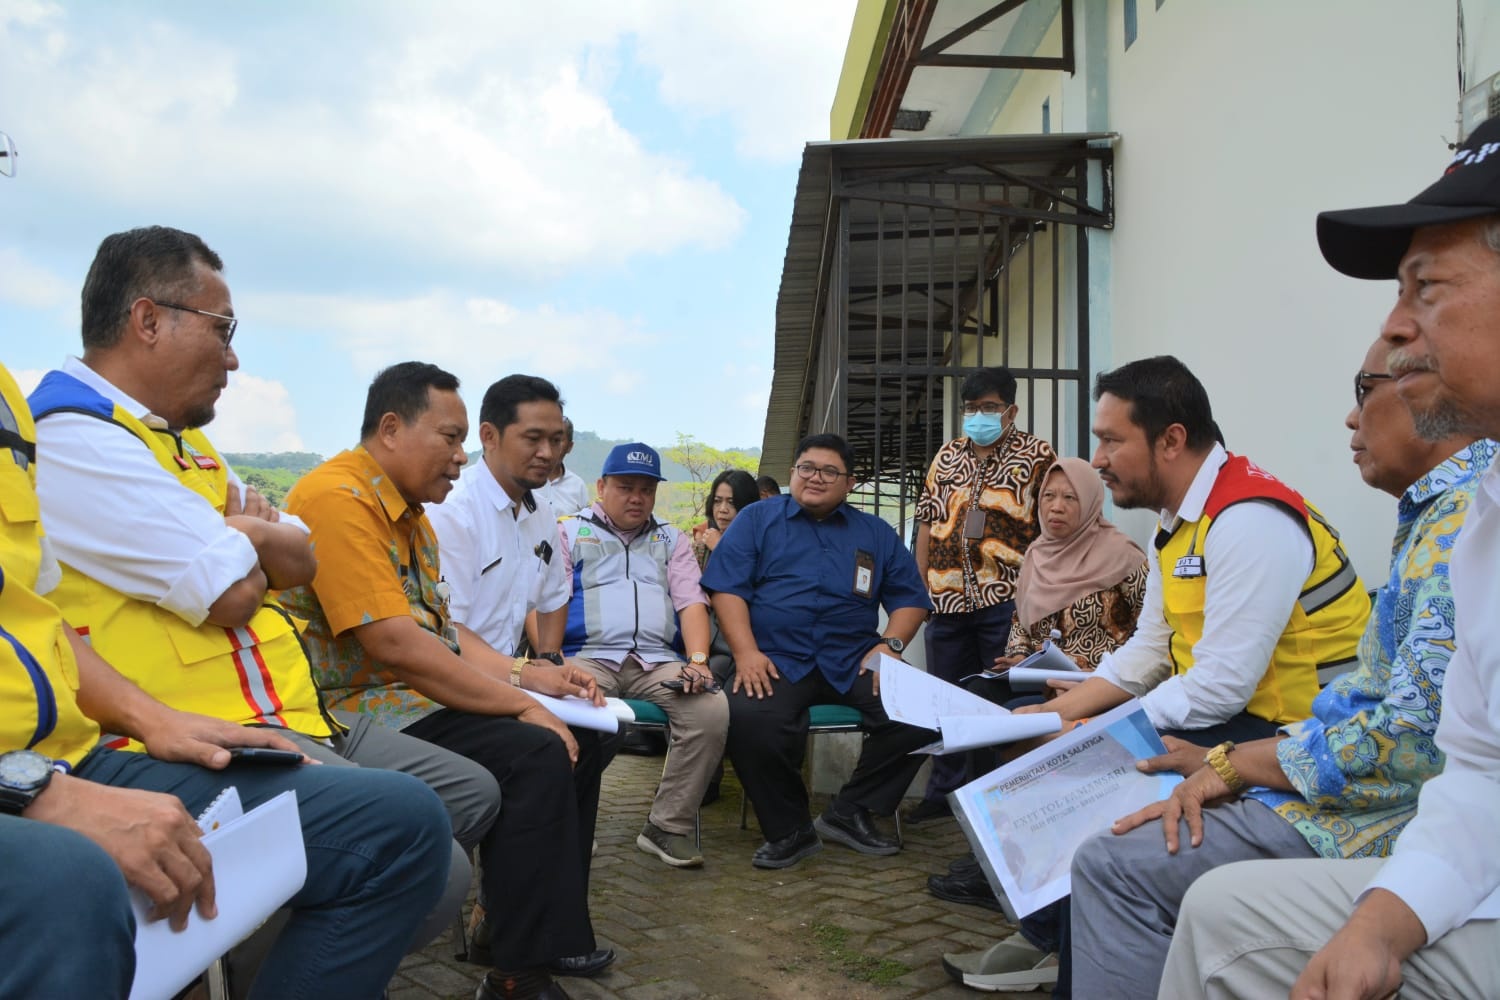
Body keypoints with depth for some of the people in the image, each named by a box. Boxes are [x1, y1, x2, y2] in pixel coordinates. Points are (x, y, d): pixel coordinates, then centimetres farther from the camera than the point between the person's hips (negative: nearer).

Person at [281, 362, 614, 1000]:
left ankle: (552, 932, 18)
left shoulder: (409, 510, 14)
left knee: (578, 745, 6)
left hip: (420, 697, 10)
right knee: (536, 755, -25)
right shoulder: (338, 497, -18)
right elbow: (394, 644, -26)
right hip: (362, 712, -10)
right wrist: (521, 705, -21)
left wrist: (528, 677, 1)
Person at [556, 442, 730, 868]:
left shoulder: (672, 541, 24)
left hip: (658, 661, 3)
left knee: (713, 708, -27)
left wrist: (698, 660, -8)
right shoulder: (568, 532, 16)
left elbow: (691, 602, 11)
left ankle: (669, 827, -13)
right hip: (589, 656, -2)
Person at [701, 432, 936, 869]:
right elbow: (727, 588, 0)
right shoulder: (756, 519, 10)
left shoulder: (876, 533, 18)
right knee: (750, 718, -34)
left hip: (853, 664, 3)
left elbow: (911, 598, 16)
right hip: (777, 661, -2)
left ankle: (850, 811, -3)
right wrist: (746, 653, -14)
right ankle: (789, 830, -9)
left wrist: (890, 645, -4)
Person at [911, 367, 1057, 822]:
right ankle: (943, 791, 24)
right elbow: (927, 521, 14)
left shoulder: (1037, 455, 0)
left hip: (1007, 599, -5)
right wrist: (920, 585, 7)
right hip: (948, 597, 5)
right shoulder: (948, 455, 15)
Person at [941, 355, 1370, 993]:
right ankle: (1045, 939, 19)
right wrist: (1056, 714, 1)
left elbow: (1221, 686, -27)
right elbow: (1146, 653, 11)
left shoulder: (1248, 518, -22)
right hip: (1229, 717, 10)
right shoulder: (1178, 521, 8)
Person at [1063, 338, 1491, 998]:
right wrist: (1227, 766, 7)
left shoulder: (1470, 512, -19)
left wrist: (1237, 764, -13)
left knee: (1113, 867, -15)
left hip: (1401, 817, -10)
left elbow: (1417, 740, -26)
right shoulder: (1442, 508, 15)